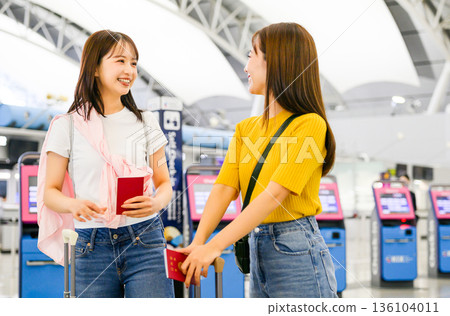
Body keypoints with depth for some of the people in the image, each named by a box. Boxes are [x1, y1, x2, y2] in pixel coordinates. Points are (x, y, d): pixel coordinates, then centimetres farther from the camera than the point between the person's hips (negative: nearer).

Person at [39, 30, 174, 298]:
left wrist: (156, 203, -10)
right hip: (92, 247, -1)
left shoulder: (146, 123, 10)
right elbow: (50, 191, 5)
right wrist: (73, 204, -17)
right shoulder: (68, 126, 4)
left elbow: (164, 183, 13)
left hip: (145, 242, 1)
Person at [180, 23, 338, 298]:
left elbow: (275, 195, -19)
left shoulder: (309, 125, -10)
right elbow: (224, 189, 2)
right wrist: (198, 243, -14)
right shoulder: (247, 128, 13)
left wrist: (215, 246, -24)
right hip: (257, 250, 7)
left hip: (297, 253, -7)